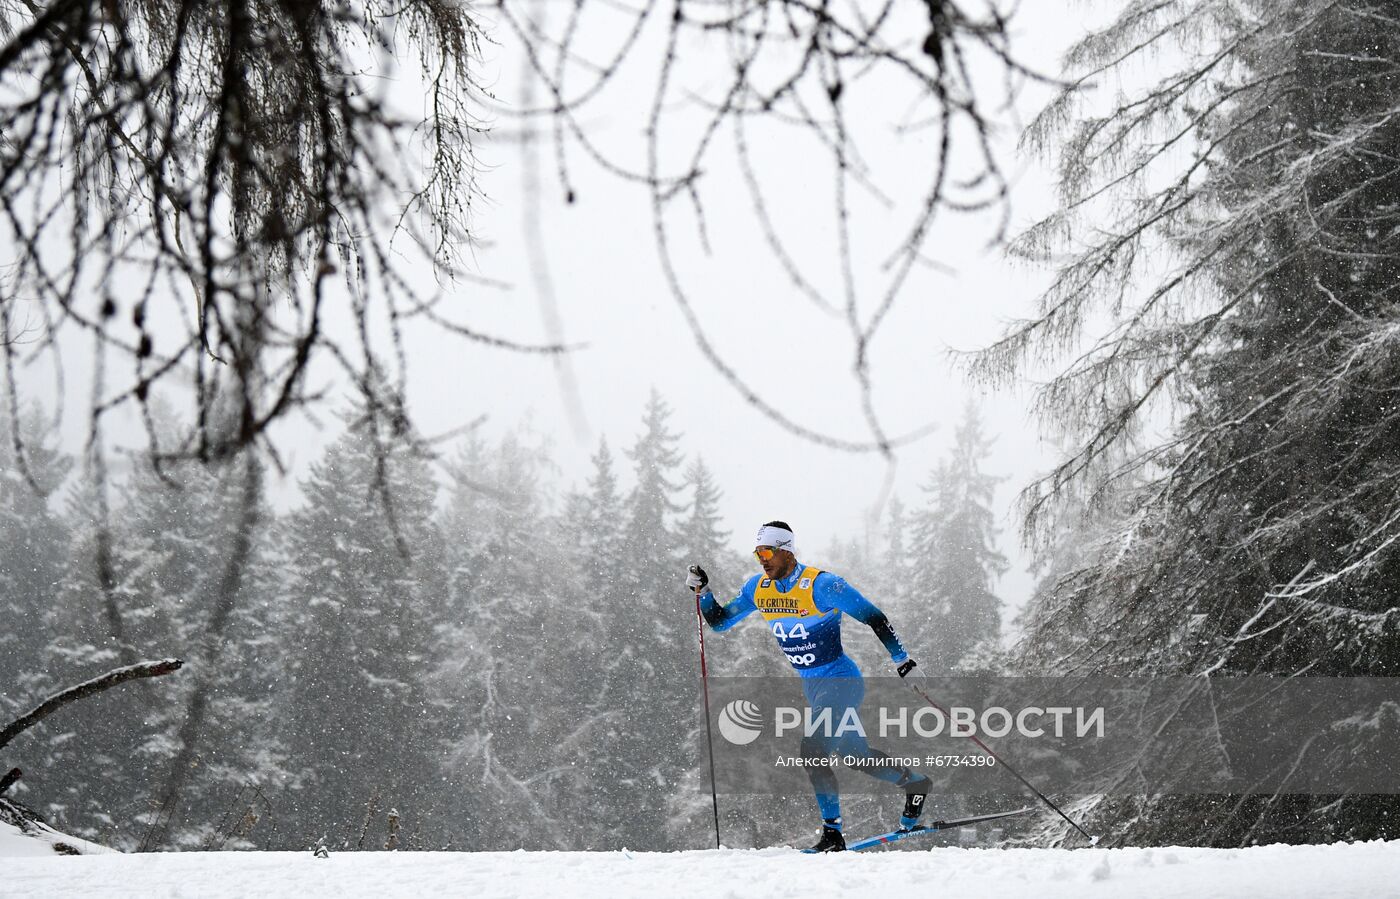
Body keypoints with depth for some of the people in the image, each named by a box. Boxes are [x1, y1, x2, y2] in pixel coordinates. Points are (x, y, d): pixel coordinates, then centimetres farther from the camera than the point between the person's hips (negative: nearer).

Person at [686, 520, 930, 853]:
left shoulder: (820, 585, -19)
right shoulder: (759, 588, 2)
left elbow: (873, 617, -14)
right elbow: (720, 620, 10)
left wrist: (900, 659, -13)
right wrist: (703, 591, -7)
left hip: (841, 682, -8)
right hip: (812, 688, 8)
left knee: (813, 750, -19)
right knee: (856, 754, 16)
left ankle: (832, 833, -12)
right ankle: (915, 782, 37)